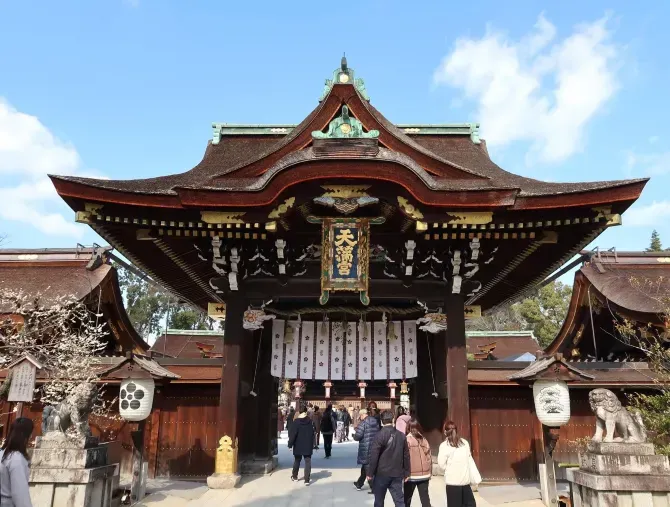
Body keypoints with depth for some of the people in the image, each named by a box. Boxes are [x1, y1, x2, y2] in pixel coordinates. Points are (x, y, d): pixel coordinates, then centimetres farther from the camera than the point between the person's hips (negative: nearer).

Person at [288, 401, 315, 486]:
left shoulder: (296, 422, -13)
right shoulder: (310, 421, -2)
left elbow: (292, 434, -13)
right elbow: (312, 434, 5)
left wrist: (290, 444, -5)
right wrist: (312, 444, 15)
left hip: (298, 446, -1)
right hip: (308, 446, 1)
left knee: (297, 461, 18)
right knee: (308, 462, 3)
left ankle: (294, 477, 33)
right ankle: (307, 480, -3)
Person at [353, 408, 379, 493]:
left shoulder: (363, 423, -15)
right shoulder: (375, 422, 7)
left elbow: (357, 436, -20)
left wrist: (354, 435, 1)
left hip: (366, 449, -8)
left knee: (367, 467, 2)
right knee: (365, 467, 20)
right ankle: (359, 484, 34)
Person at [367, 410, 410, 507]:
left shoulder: (379, 435, -12)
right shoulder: (401, 435, 3)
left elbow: (374, 456, -14)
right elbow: (406, 455, 7)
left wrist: (370, 473, -6)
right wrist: (406, 473, 15)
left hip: (382, 473, -3)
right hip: (397, 474, 3)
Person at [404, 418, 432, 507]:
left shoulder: (407, 440, -10)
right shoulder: (424, 440, 4)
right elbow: (429, 457, 7)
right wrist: (430, 472, 15)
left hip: (411, 474, -4)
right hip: (424, 474, 4)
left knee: (407, 498, 11)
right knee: (425, 497, 8)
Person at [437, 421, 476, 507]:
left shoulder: (444, 445, -9)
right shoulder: (465, 442, 4)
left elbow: (441, 463, -8)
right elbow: (469, 458, 12)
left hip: (452, 480, -4)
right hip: (465, 479, 4)